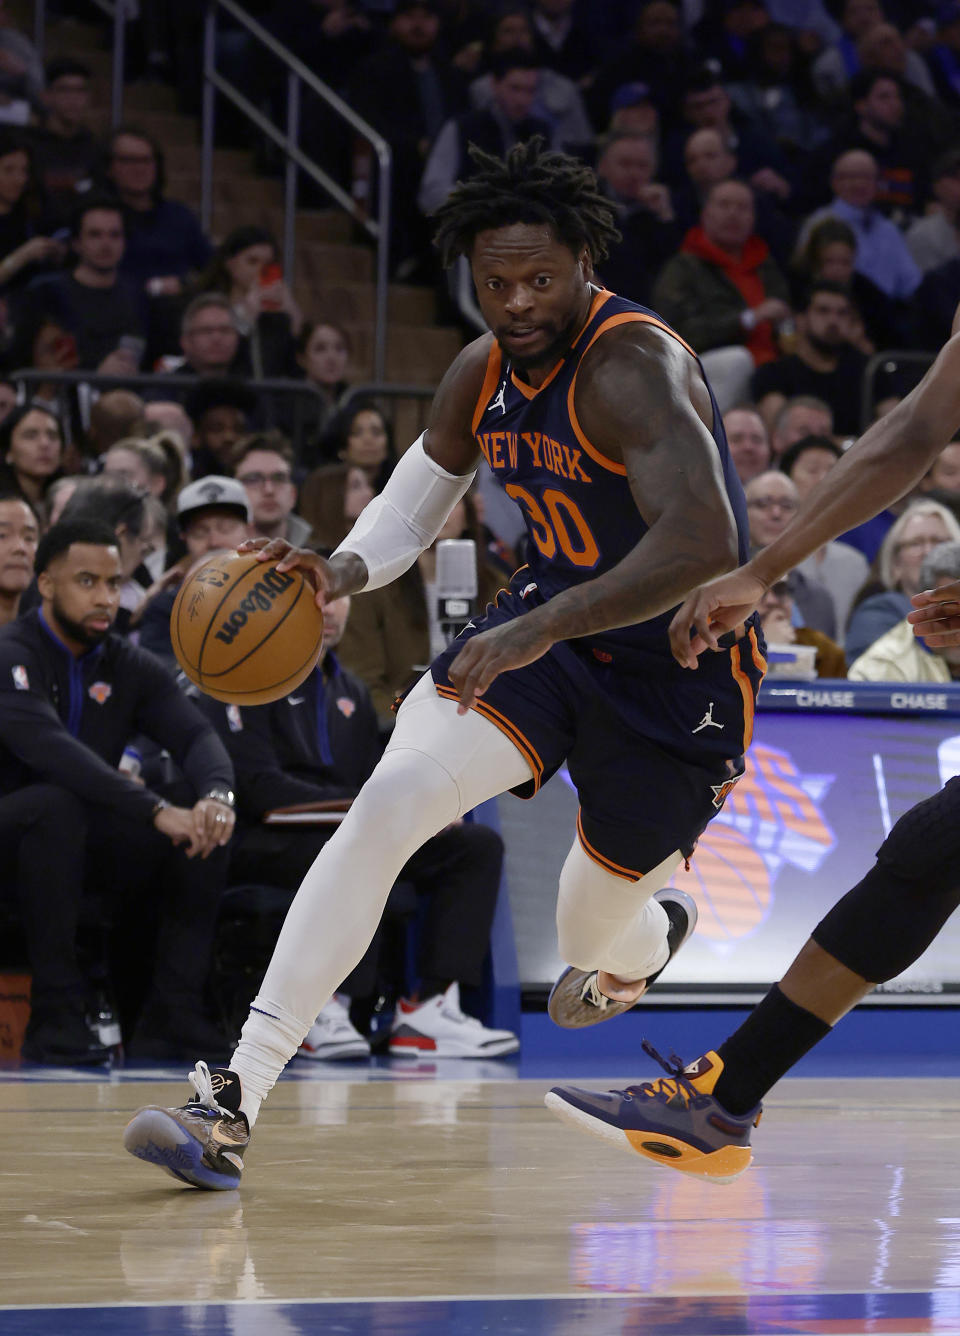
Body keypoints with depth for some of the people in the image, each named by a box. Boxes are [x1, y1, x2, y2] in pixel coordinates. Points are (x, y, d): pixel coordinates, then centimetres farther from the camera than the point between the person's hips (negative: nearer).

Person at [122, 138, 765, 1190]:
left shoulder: (634, 367, -27)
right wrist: (345, 571, -7)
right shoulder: (481, 375, -2)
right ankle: (233, 1104, -24)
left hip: (678, 661, -5)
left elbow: (703, 543, -39)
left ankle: (660, 922, 56)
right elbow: (418, 495, 16)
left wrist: (537, 632, -42)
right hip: (549, 626, 5)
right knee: (389, 803, -20)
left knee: (595, 943, 11)